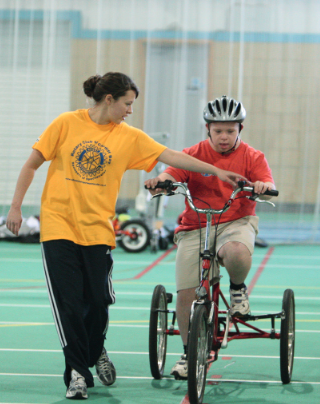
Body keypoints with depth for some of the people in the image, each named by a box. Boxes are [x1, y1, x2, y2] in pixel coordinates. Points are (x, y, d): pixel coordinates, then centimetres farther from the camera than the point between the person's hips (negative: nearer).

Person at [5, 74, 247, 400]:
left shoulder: (130, 137, 4)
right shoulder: (67, 124, -2)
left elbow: (170, 156, 3)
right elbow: (32, 164, 2)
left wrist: (215, 171, -2)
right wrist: (15, 207, -1)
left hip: (97, 229, 2)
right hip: (58, 226, -2)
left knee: (98, 300, -1)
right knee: (68, 302, -7)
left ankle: (96, 352, 29)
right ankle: (77, 372, 5)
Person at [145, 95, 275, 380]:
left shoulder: (252, 157, 3)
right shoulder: (193, 154, 4)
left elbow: (267, 185, -11)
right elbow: (171, 173, -10)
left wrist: (263, 187, -37)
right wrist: (160, 182, -35)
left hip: (236, 222, -1)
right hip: (195, 227, 1)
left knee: (237, 253, -39)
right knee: (185, 294, -8)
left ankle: (238, 288, -2)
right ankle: (189, 352, 15)